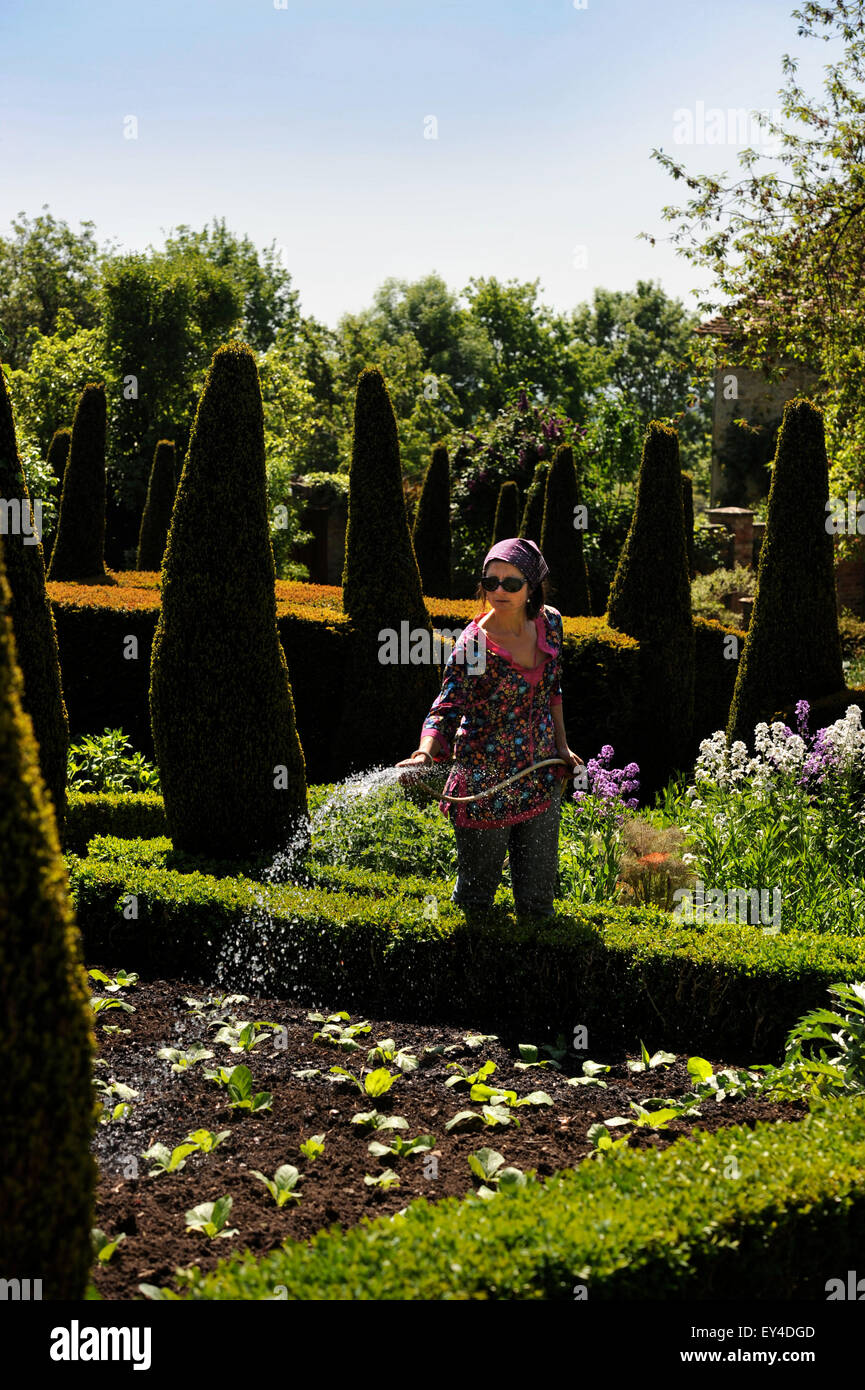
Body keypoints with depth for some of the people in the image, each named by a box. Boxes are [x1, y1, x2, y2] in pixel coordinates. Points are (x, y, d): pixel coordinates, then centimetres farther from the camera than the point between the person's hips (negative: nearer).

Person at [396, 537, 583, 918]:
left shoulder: (549, 622, -1)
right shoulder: (472, 646, -18)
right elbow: (446, 709, -25)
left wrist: (561, 746, 14)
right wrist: (424, 754, -43)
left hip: (542, 780, 5)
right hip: (485, 787, -5)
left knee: (538, 900, 12)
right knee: (476, 892, 7)